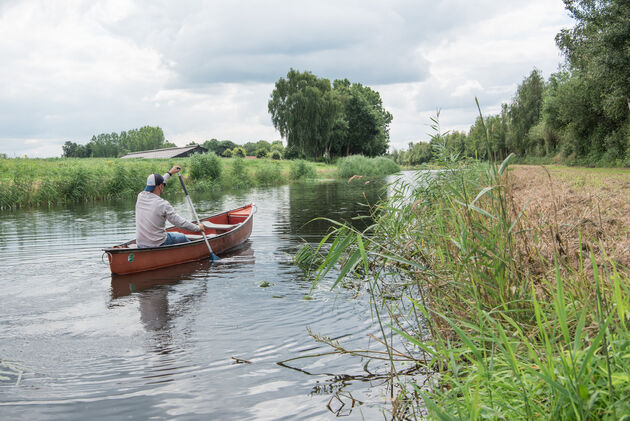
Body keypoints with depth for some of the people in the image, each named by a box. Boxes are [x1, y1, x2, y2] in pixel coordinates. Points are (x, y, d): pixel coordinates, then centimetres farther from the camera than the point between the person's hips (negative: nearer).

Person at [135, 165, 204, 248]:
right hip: (158, 245, -6)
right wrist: (198, 228, 2)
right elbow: (180, 222, -13)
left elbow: (155, 185, 18)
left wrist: (170, 173, 29)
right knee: (183, 237, 21)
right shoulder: (163, 204, -19)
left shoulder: (141, 196, -2)